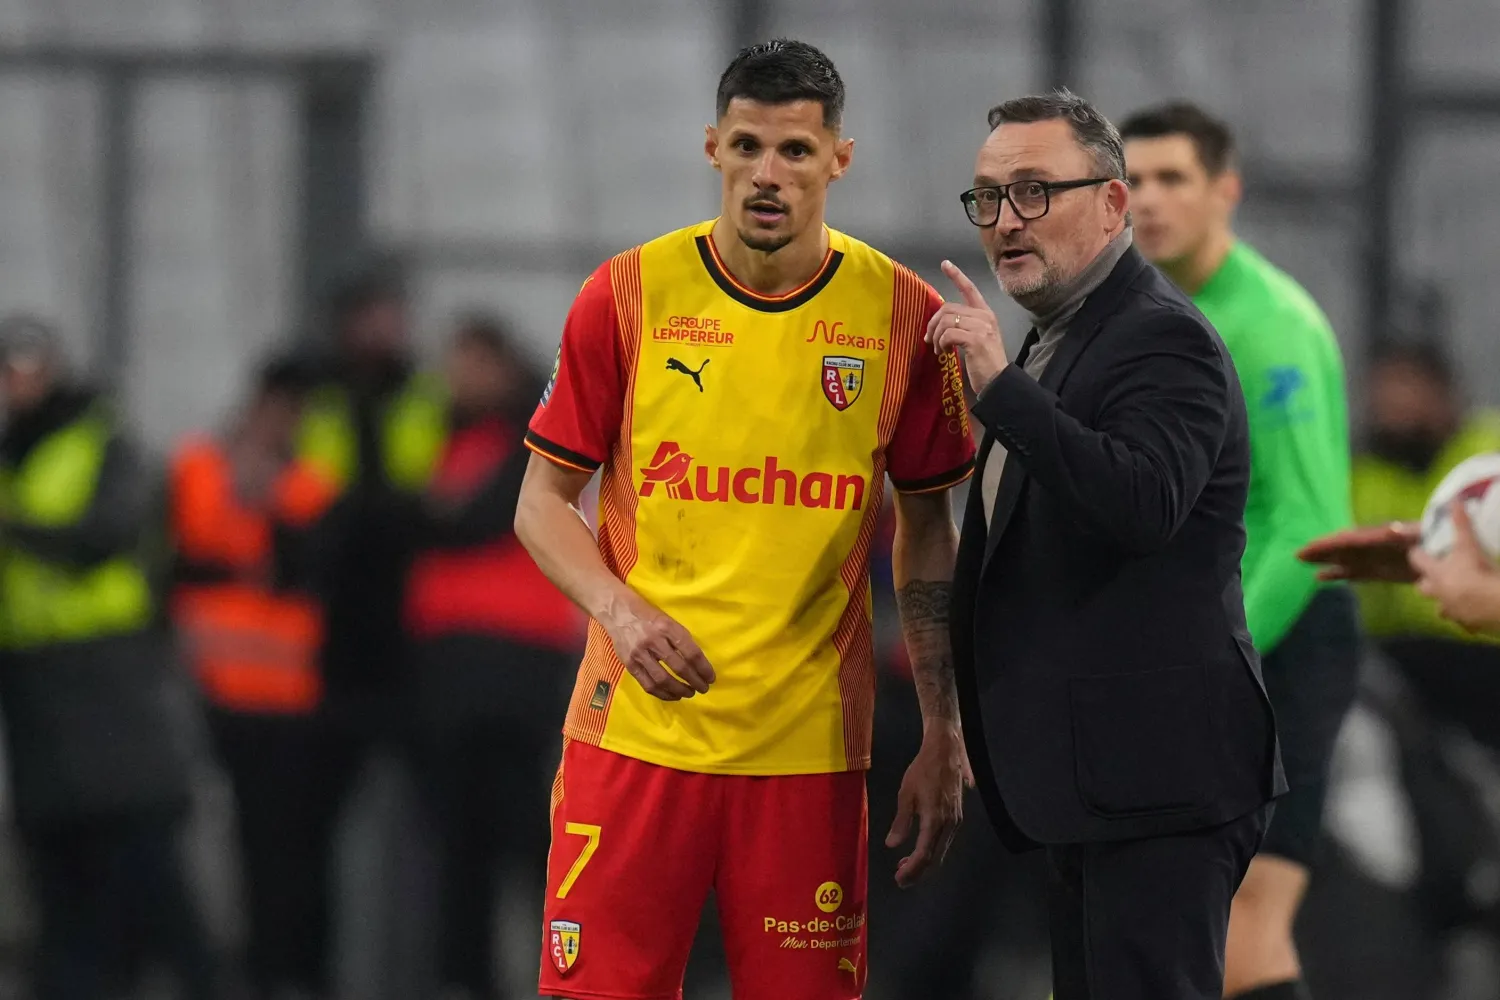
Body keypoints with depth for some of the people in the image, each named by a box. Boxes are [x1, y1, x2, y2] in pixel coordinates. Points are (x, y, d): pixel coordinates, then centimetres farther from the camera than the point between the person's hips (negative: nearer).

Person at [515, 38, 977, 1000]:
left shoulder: (901, 314, 2)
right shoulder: (630, 295, 0)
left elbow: (927, 531, 11)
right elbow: (544, 501, 7)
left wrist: (943, 738, 6)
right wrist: (618, 608, -12)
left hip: (811, 749, 1)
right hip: (635, 731, 0)